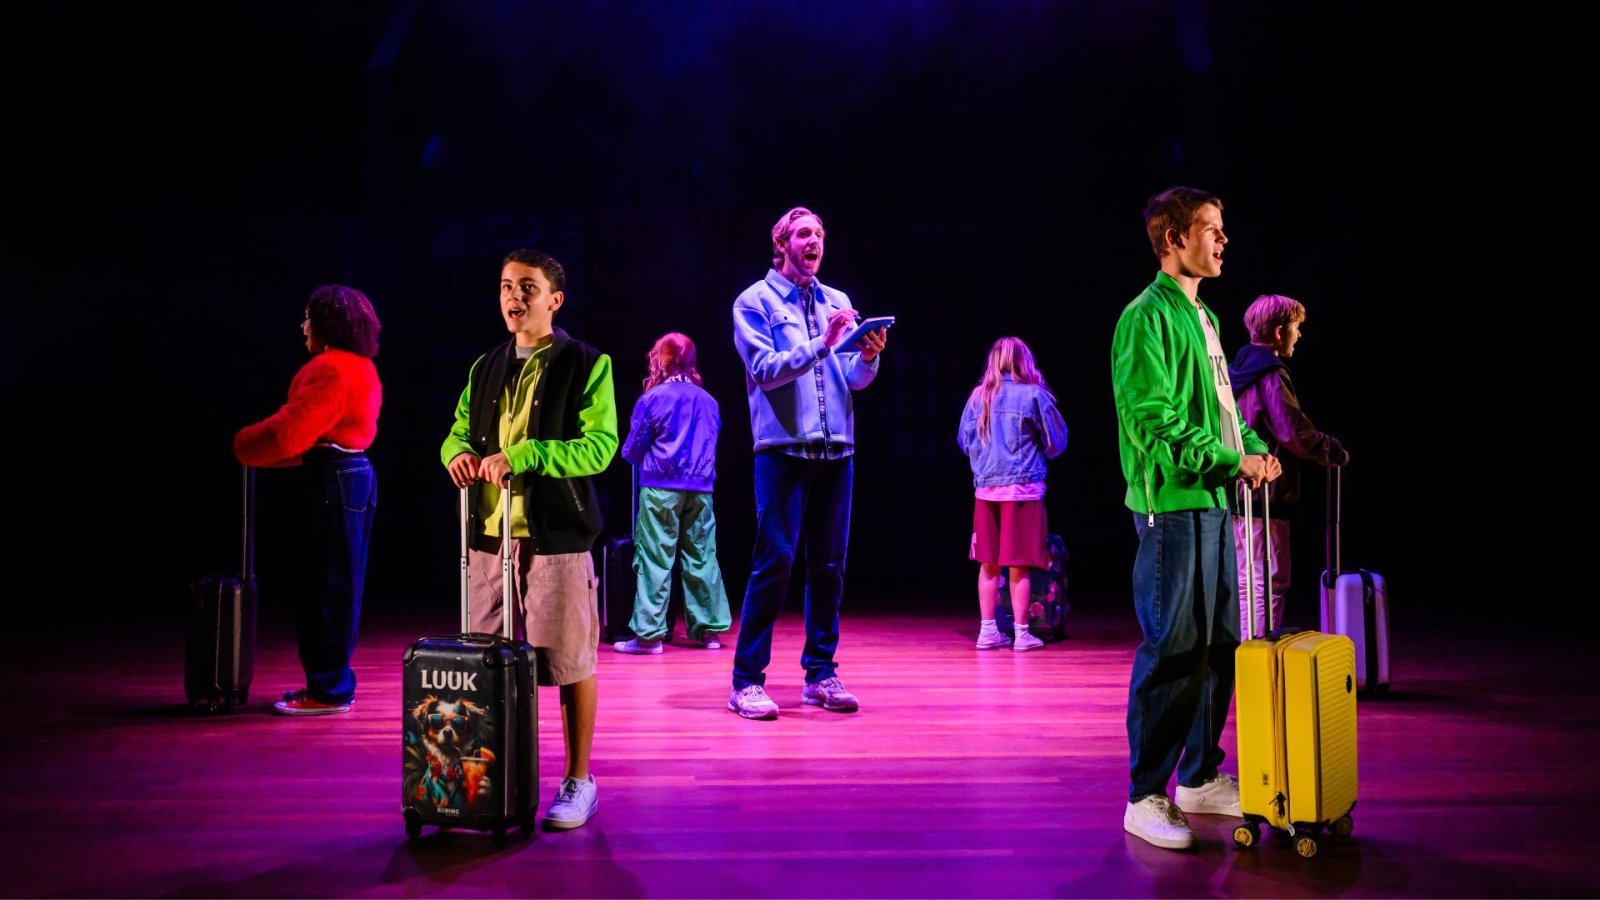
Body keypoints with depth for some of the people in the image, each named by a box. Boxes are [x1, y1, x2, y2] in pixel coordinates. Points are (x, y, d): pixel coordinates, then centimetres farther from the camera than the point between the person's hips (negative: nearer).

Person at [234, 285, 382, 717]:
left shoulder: (330, 369, -16)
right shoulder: (360, 366, 17)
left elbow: (292, 430, -19)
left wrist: (244, 444, -3)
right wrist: (263, 447, 16)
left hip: (334, 480, -10)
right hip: (352, 473, 10)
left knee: (325, 583, -4)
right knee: (338, 583, 15)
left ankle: (329, 690, 2)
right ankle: (332, 680, 24)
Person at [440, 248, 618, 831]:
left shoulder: (587, 365, -3)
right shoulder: (485, 369, 16)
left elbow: (601, 444, -13)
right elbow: (459, 430, 19)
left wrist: (521, 455, -23)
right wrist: (459, 452, -6)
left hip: (557, 537, -5)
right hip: (489, 536, 5)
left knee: (569, 661, 0)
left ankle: (578, 781, 13)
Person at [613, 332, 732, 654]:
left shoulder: (652, 399, -4)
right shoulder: (708, 401, 8)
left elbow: (631, 450, 0)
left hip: (661, 488, -4)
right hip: (700, 489, 4)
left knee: (655, 561, -2)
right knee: (702, 558, 9)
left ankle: (649, 634, -2)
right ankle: (709, 629, 14)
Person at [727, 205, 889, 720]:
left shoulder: (838, 303, 16)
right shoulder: (755, 301, 2)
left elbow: (856, 379, 8)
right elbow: (765, 369, -11)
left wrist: (868, 356, -13)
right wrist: (821, 345, -20)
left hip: (836, 450, 5)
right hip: (783, 447, -5)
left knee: (829, 564, 7)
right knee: (774, 561, -8)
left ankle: (821, 672, 17)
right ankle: (747, 681, -1)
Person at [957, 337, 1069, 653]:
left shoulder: (979, 395, 3)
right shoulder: (1034, 394, -6)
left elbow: (964, 441, 11)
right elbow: (1056, 443, -1)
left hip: (985, 488, 3)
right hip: (1023, 488, -3)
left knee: (988, 565, 10)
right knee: (1019, 567, 2)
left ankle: (987, 630, 14)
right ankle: (1022, 633, 7)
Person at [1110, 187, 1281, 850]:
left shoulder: (1202, 316, 18)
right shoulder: (1147, 317, -10)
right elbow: (1154, 423, -17)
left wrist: (1255, 447, 5)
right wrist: (1233, 461, -16)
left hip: (1213, 502, 10)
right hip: (1171, 504, -9)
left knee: (1218, 645, 14)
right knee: (1171, 652, -7)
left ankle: (1199, 778, 26)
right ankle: (1144, 798, 3)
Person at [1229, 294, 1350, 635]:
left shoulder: (1239, 370, 14)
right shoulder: (1271, 375, -15)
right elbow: (1295, 433, -19)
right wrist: (1335, 451, -5)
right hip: (1266, 494, -10)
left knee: (1246, 582, 16)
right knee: (1270, 583, -5)